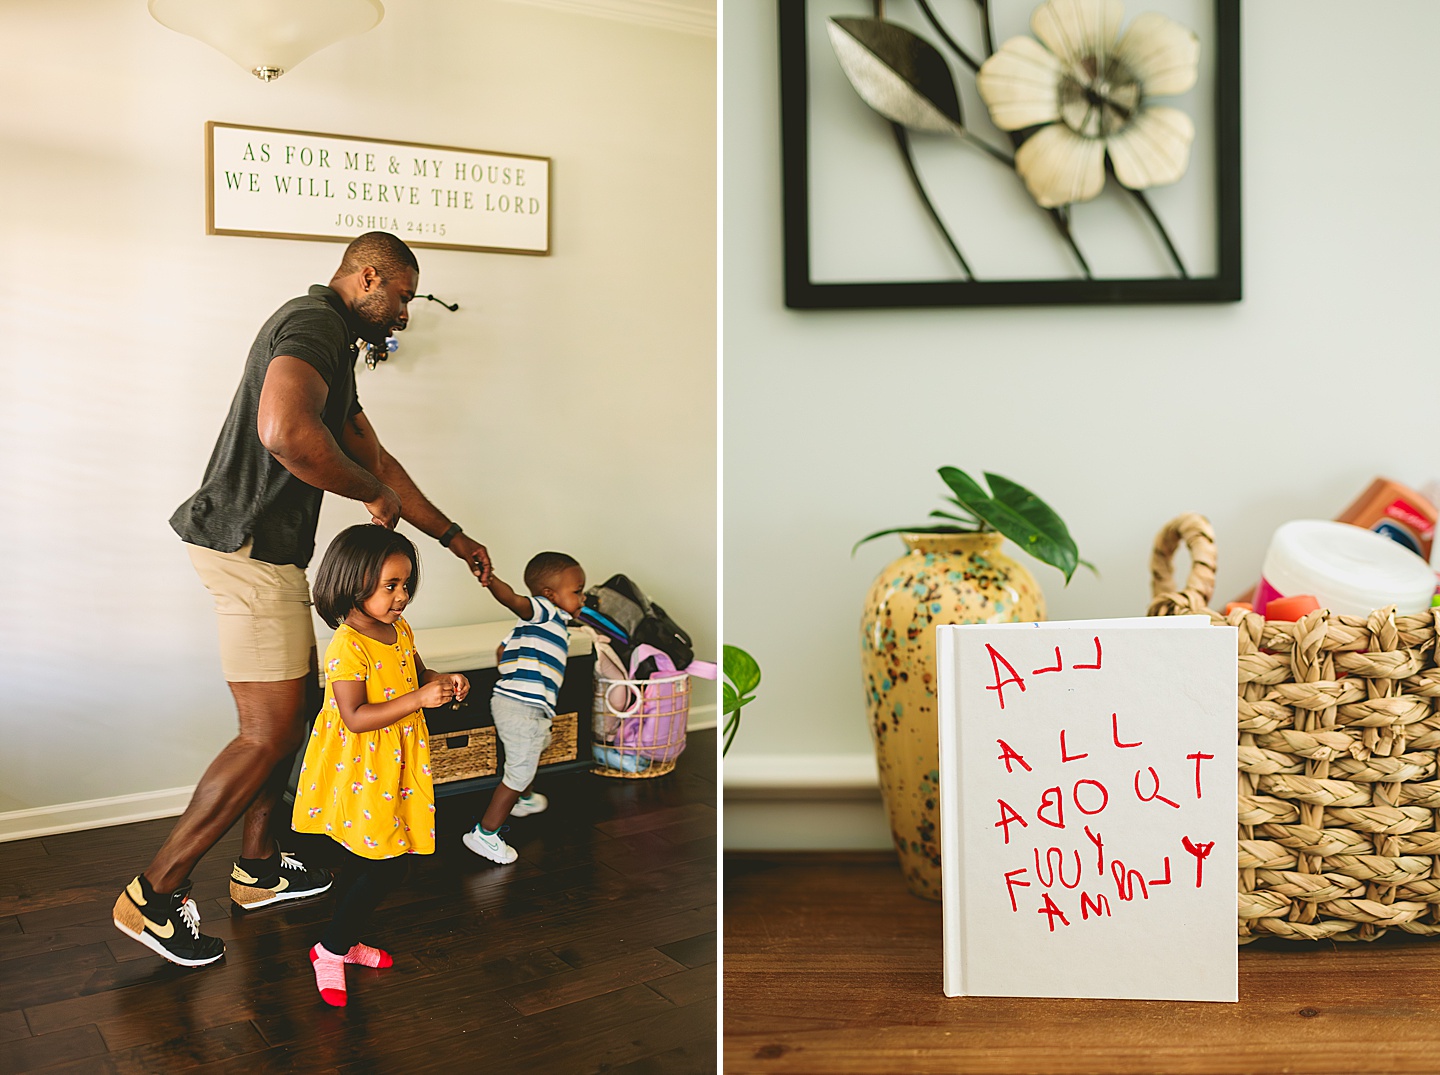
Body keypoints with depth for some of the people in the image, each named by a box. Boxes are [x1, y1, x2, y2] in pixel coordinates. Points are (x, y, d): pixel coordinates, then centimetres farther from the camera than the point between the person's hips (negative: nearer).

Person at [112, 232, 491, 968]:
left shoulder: (334, 351, 20)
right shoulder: (314, 323, -14)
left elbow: (375, 458, 26)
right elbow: (285, 430, -35)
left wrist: (452, 537, 28)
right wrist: (372, 495, -18)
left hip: (269, 551, 11)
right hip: (250, 547, -11)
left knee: (294, 707, 18)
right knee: (270, 734, -6)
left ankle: (257, 867, 31)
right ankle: (154, 894, 5)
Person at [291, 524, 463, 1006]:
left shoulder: (400, 631, 4)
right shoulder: (347, 646, -23)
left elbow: (415, 673, 21)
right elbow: (355, 717, -27)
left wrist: (443, 680, -1)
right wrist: (418, 699, -32)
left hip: (396, 765, 8)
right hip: (360, 771, -8)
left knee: (368, 863, 18)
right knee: (386, 866, -5)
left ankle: (347, 939, 35)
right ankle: (329, 951, 12)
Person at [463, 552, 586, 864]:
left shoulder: (536, 623, 19)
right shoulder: (544, 610, -11)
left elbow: (504, 649, 24)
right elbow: (515, 600, -31)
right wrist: (491, 581, -48)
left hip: (508, 700, 11)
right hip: (522, 707, -11)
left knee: (540, 742, 36)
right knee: (519, 773, -3)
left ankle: (524, 799, 56)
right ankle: (484, 834, 4)